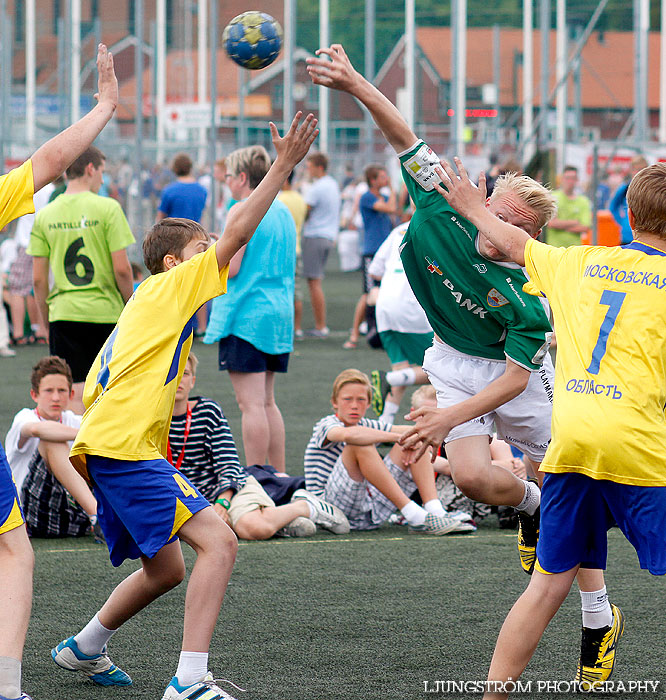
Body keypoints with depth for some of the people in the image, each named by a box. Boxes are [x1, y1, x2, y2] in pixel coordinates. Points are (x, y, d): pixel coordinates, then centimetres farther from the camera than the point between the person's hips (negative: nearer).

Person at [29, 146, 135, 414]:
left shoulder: (44, 215, 3)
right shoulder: (107, 208, -6)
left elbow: (38, 280, 3)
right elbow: (121, 269, -9)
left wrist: (46, 320, 14)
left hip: (63, 313, 2)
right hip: (106, 312, -2)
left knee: (75, 395, 2)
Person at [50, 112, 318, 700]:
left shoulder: (143, 307, 25)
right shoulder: (174, 285, 0)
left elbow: (96, 385, 25)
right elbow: (238, 232, -10)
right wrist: (282, 168, -9)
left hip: (104, 444, 10)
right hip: (125, 446, -10)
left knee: (166, 569, 22)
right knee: (218, 541, -19)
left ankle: (83, 649, 37)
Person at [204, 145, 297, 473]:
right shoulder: (283, 212, 14)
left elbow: (230, 268, -16)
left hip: (246, 316, -8)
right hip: (279, 313, 8)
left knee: (251, 403, -7)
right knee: (267, 401, 15)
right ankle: (279, 475, 15)